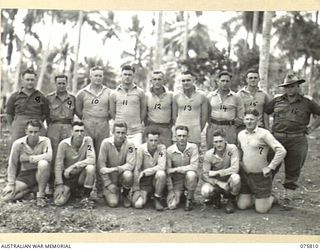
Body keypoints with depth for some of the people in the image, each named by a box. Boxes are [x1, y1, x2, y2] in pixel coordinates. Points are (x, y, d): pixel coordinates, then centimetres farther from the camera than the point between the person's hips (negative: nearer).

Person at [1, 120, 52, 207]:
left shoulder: (45, 141, -13)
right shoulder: (18, 144, -10)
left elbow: (49, 156, -32)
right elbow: (12, 164, -3)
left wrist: (31, 158, -27)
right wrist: (11, 184, -4)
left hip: (40, 173, -2)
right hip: (24, 175, 2)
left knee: (43, 163, -37)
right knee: (6, 197, -17)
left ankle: (41, 195, -18)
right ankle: (30, 189, 10)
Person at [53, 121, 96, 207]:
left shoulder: (87, 140, -11)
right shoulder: (64, 144, -12)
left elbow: (92, 160, -22)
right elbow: (58, 165, -10)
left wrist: (73, 166, -26)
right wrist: (59, 184, -15)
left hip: (81, 175, 0)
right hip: (67, 177, 1)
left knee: (91, 167, -32)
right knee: (59, 201, -17)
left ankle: (86, 198, -13)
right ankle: (70, 191, 21)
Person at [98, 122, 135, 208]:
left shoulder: (130, 145, -12)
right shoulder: (106, 143, -14)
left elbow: (130, 165, -18)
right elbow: (101, 165, -13)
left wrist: (114, 169, -30)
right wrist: (108, 184, -14)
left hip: (122, 174, 1)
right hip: (110, 178, -1)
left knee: (128, 175, -34)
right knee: (113, 203, -19)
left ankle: (125, 195, -3)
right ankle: (108, 193, 19)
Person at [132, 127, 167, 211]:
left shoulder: (162, 148, -12)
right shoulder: (141, 149, -11)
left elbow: (161, 167, -21)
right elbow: (137, 169, -10)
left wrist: (144, 172, -19)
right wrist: (136, 189, -10)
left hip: (157, 179, 0)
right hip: (144, 181, 0)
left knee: (161, 174, -35)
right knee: (138, 204, -20)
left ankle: (157, 198, -10)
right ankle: (145, 195, 17)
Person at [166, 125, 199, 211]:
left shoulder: (193, 147, -12)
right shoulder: (169, 150, -10)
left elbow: (194, 167, -23)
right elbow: (167, 172, -7)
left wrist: (175, 169, -21)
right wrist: (171, 190, -11)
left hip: (190, 180, -1)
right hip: (176, 181, 1)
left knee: (191, 174, -35)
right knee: (172, 205, -18)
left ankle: (189, 199, -10)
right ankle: (179, 195, 20)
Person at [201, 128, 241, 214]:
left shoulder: (232, 148, -17)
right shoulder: (209, 154, -12)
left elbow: (235, 169, -26)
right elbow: (204, 175, -13)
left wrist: (215, 173, -23)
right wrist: (220, 184, -28)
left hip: (229, 181, -1)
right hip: (215, 182, 1)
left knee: (235, 177, -35)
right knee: (205, 192, -30)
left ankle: (232, 200, -3)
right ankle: (216, 197, 11)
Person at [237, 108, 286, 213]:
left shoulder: (264, 134, -12)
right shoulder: (241, 134, 7)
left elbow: (281, 151, -19)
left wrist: (270, 167, -17)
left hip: (261, 176, -5)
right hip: (245, 174, 5)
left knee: (261, 209, 0)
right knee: (242, 206, 4)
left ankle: (271, 198, 31)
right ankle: (251, 194, 33)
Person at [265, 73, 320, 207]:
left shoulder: (307, 103, 6)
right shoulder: (277, 101, 9)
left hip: (297, 141, -1)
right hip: (277, 139, 1)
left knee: (293, 171, 6)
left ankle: (287, 198, 17)